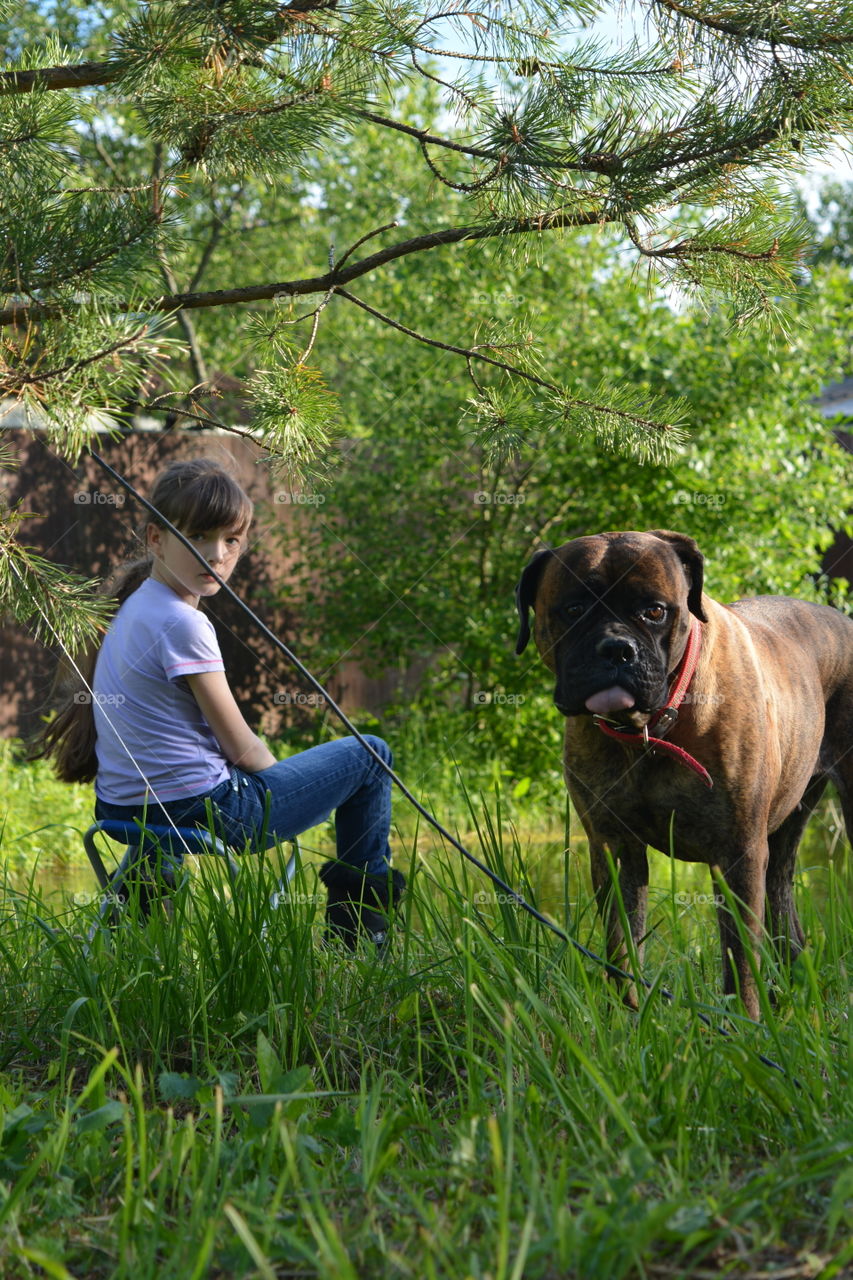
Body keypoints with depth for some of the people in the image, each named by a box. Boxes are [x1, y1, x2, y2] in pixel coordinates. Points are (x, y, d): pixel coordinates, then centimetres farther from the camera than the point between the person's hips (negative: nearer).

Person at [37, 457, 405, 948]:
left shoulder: (135, 606, 8)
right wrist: (278, 775, 7)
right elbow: (242, 749, -13)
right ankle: (363, 918, 20)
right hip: (202, 813, -9)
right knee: (368, 756, 7)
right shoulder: (184, 624, -21)